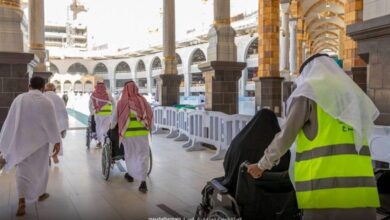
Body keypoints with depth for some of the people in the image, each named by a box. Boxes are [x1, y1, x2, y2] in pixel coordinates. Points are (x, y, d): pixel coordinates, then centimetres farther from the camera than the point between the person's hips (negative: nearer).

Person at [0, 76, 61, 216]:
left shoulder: (19, 99, -1)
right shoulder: (45, 101, -12)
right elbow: (51, 123, -13)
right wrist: (57, 142, -9)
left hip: (21, 141, 2)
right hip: (39, 141, -2)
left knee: (23, 170, 7)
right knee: (41, 167, 18)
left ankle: (22, 202, -6)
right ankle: (40, 194, 33)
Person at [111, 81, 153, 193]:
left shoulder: (122, 103, -2)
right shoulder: (142, 101, 1)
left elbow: (115, 118, 8)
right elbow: (150, 115, 5)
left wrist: (111, 128, 26)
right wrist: (148, 126, 21)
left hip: (128, 132, 0)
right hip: (143, 132, 0)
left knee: (129, 154, 19)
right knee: (142, 155, 3)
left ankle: (131, 175, 35)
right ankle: (143, 181, -5)